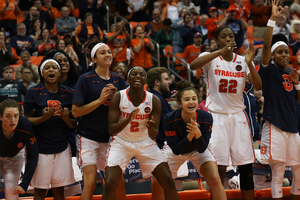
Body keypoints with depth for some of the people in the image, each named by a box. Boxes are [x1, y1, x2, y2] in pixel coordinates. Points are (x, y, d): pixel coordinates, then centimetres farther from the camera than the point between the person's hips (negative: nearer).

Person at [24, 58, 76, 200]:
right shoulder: (33, 93, -3)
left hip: (61, 148, 3)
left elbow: (73, 124, 9)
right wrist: (44, 118, -21)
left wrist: (66, 118, -14)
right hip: (40, 147, -3)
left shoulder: (68, 93, 6)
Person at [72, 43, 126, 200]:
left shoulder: (119, 80, 8)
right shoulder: (85, 79, -7)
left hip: (110, 138, 5)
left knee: (118, 182, 5)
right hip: (88, 138, -5)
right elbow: (75, 111, -10)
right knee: (90, 181, -16)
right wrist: (100, 100, -18)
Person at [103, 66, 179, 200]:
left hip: (145, 143, 2)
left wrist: (151, 128, -35)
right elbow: (111, 130, -19)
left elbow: (153, 136, -11)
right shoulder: (118, 97, -16)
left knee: (169, 183, -7)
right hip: (121, 142, -2)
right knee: (110, 184, -19)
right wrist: (128, 119, -36)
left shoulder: (154, 101, -13)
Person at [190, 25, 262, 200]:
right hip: (216, 116, -3)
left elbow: (258, 86, -5)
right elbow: (193, 65, -26)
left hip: (238, 117, 3)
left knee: (246, 167, 1)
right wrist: (221, 51, -36)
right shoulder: (211, 58, -3)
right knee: (219, 168, -7)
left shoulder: (243, 61, 6)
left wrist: (250, 63, -21)